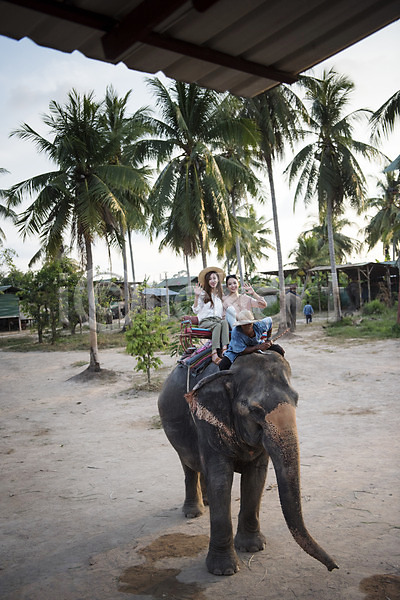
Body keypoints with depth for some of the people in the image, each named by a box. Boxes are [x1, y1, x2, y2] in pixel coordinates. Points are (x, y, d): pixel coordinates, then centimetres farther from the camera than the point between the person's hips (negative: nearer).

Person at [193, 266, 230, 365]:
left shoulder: (220, 294, 21)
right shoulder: (203, 294, 6)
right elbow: (196, 310, 1)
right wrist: (196, 296, -9)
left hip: (218, 319, 3)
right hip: (205, 321, -3)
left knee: (224, 322, -33)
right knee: (217, 325, -36)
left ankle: (224, 349, -48)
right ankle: (214, 354, -49)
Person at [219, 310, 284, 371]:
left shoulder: (259, 325, -27)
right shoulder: (236, 333, -36)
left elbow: (269, 320, -3)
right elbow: (241, 351, -31)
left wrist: (268, 339, 0)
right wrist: (259, 347, -34)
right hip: (237, 350, -3)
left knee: (280, 351, -10)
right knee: (223, 365, -29)